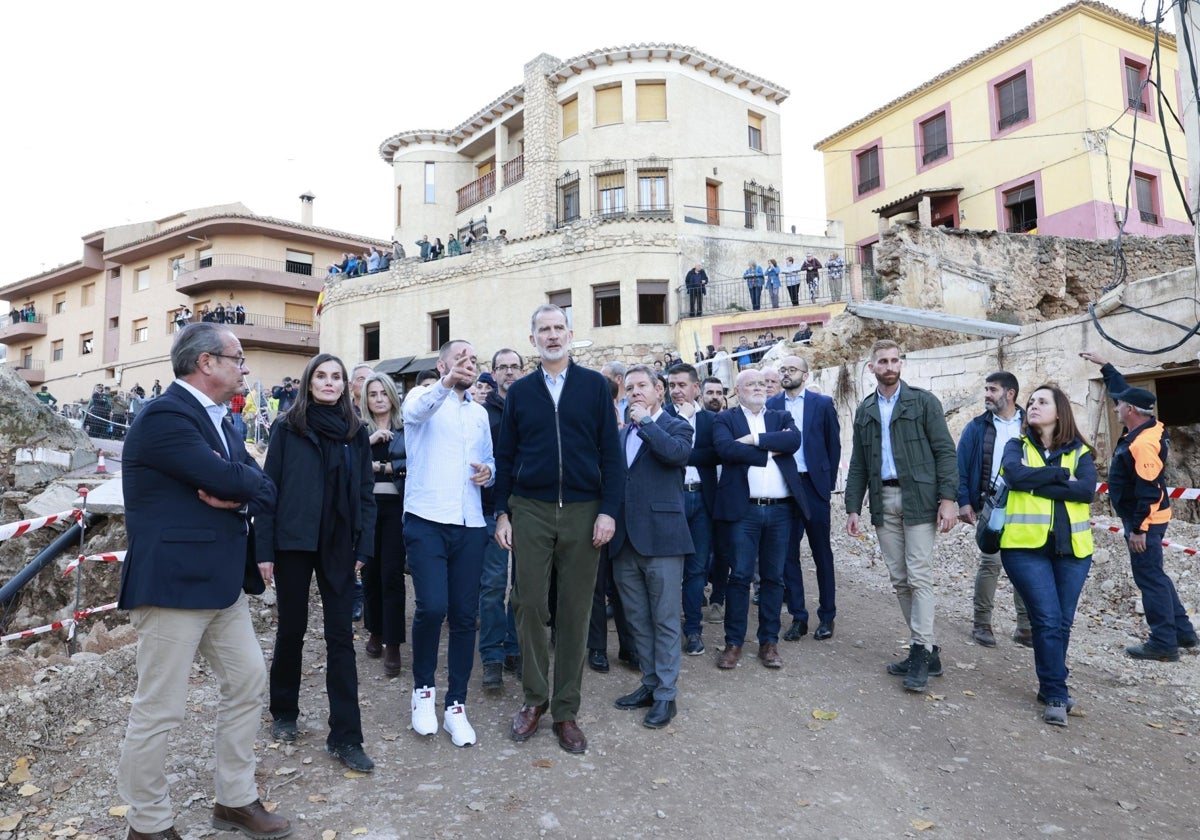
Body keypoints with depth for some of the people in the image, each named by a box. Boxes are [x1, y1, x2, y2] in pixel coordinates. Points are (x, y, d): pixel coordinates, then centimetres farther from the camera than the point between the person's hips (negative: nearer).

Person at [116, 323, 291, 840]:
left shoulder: (218, 421, 12)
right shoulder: (163, 416, -17)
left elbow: (265, 491, 7)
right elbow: (229, 479, -25)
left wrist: (239, 496, -15)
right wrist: (243, 483, -3)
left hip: (223, 583, 9)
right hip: (172, 583, -9)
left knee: (248, 681, 14)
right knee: (160, 710, 4)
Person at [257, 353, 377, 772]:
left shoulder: (356, 432, 5)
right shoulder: (287, 427, -1)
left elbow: (365, 493, 5)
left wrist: (363, 546, -1)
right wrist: (264, 548, -7)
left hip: (338, 547, 1)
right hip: (293, 543, -1)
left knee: (340, 636, 2)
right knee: (292, 628, 13)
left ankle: (346, 736, 8)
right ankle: (283, 711, 36)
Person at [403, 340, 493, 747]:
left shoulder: (480, 413, 17)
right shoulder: (424, 397, 1)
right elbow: (414, 411, -24)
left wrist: (488, 471, 0)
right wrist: (445, 384, -43)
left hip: (470, 525, 5)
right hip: (427, 520, -4)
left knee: (464, 615, 5)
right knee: (432, 606, -15)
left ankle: (456, 706, 19)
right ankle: (423, 688, 13)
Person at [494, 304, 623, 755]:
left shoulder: (595, 385, 3)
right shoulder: (520, 391, 8)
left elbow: (611, 452, 0)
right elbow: (505, 456, 9)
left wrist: (608, 510, -7)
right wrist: (501, 512, 4)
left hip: (582, 512, -1)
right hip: (530, 512, 1)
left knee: (575, 612, 6)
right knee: (530, 605, 4)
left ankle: (566, 710, 19)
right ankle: (535, 699, 22)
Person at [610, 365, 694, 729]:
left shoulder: (676, 426, 0)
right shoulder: (623, 433, 16)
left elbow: (677, 453, -22)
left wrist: (646, 421, -13)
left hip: (661, 537, -6)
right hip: (625, 540, 6)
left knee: (665, 620, 3)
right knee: (638, 620, 15)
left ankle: (666, 693, 15)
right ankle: (650, 683, 29)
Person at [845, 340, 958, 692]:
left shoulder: (923, 401, 0)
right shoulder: (864, 411, 13)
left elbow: (945, 451, -4)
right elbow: (858, 464, 13)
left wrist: (948, 498, -14)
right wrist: (853, 508, 7)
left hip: (918, 498, -5)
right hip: (883, 501, 5)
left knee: (919, 577, -6)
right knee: (899, 580, 8)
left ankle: (921, 653, 3)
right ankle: (925, 650, 19)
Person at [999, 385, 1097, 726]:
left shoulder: (1079, 451, 8)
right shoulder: (1017, 446, 5)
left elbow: (1087, 491, -11)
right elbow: (1015, 475, -16)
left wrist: (1035, 483, -14)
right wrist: (1060, 475, -11)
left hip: (1072, 547, 3)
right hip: (1026, 546, -2)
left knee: (1062, 622, 10)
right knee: (1047, 620, -7)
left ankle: (1051, 687, 28)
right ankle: (1056, 695, 5)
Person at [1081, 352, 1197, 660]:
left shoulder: (1142, 445, -25)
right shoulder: (1147, 427, 4)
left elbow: (1149, 492, -26)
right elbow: (1124, 390, 19)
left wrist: (1138, 529, -23)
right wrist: (1103, 365, 24)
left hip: (1144, 521, -10)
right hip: (1148, 518, 10)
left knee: (1150, 579, -3)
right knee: (1155, 575, 19)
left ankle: (1163, 643, 4)